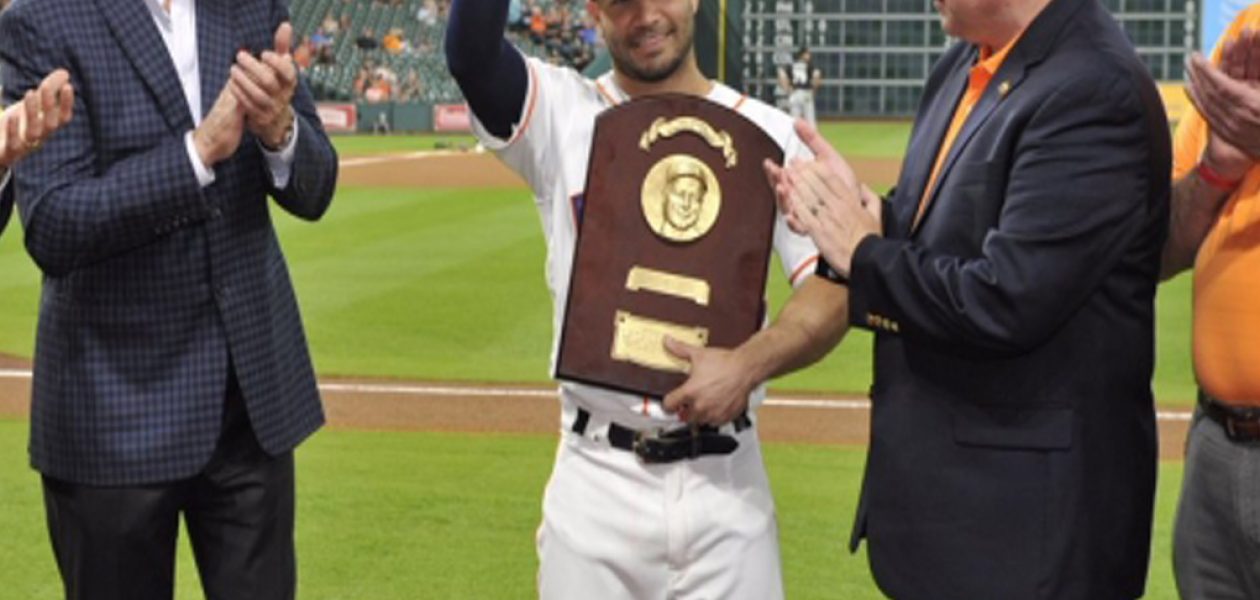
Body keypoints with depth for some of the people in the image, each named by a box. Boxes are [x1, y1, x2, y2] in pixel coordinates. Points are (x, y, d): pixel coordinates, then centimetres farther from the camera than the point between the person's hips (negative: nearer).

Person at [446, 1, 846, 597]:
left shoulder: (765, 134, 0)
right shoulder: (560, 113, 0)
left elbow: (829, 290, -5)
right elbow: (469, 55, -21)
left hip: (726, 480, 0)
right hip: (596, 477, 0)